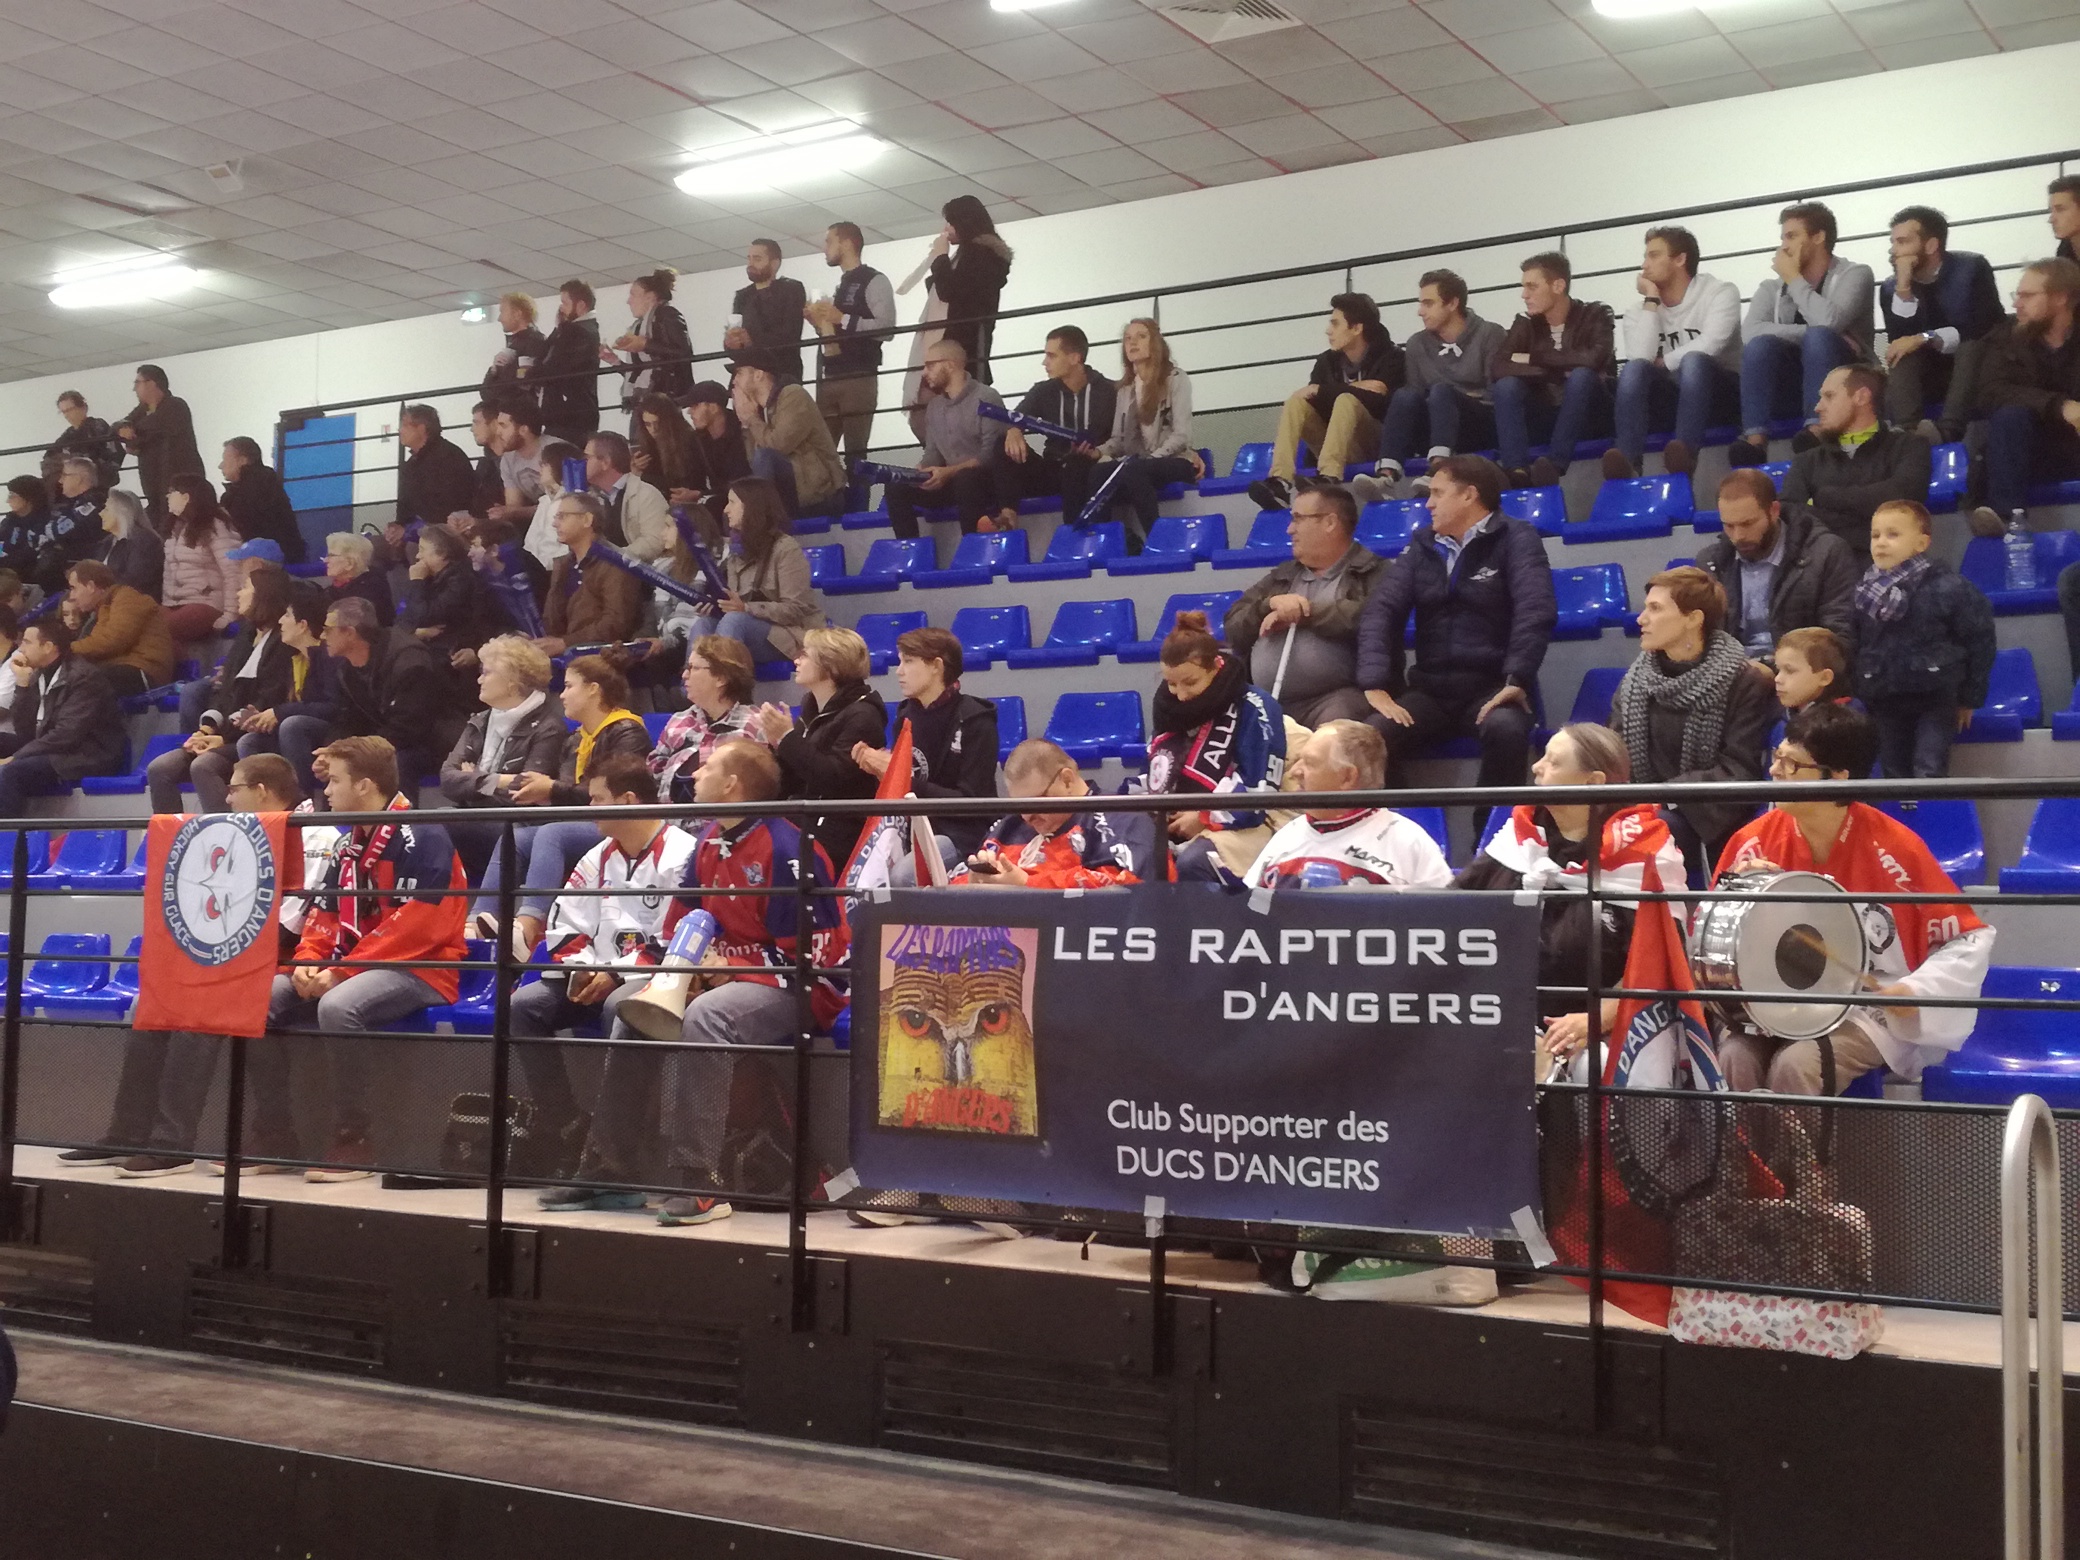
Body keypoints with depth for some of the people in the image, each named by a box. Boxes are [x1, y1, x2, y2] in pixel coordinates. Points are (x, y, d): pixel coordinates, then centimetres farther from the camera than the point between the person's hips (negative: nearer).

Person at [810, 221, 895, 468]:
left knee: (855, 450, -9)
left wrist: (842, 318, -15)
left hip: (859, 379, -8)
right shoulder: (838, 287, 21)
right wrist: (819, 322, 8)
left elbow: (886, 328, -15)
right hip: (829, 379, 8)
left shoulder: (874, 281, -3)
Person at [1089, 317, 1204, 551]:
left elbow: (1182, 436, -9)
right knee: (1099, 473, -29)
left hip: (1175, 462, -4)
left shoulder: (1175, 379, 0)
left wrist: (1147, 459, -21)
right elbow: (1118, 439, 12)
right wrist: (1098, 451, -11)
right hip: (1137, 464, 4)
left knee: (1133, 471, -38)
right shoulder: (1125, 388, 16)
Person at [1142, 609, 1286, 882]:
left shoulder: (1255, 711, -13)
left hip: (1239, 826, -6)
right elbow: (1153, 769, 17)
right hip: (1176, 821, 6)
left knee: (1193, 864, -35)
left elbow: (1261, 794, -15)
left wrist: (1204, 818, -13)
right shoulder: (1167, 702, 8)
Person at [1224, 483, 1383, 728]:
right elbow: (1233, 629, 20)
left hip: (1335, 697, -5)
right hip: (1262, 702, 6)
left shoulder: (1372, 572, 7)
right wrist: (1269, 604, -2)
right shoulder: (1282, 576, 26)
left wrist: (1304, 613, -4)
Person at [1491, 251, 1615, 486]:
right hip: (1545, 418, 3)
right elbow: (1497, 365, -14)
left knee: (1582, 376, -32)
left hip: (1588, 416, -3)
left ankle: (1552, 466, -38)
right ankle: (1517, 471, -41)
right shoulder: (1526, 323, 3)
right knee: (1506, 385, -23)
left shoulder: (1595, 315, -4)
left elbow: (1593, 359, -25)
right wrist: (1558, 372, -22)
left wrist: (1534, 358, -15)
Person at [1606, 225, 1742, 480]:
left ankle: (1685, 454, -52)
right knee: (1633, 369, -27)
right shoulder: (1640, 310, 6)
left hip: (1718, 393, -3)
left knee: (1693, 361, -34)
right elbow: (1640, 358, -14)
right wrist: (1652, 299, -8)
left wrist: (1662, 362, -8)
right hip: (1671, 398, 3)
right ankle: (1628, 461, -46)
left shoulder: (1720, 292, -3)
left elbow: (1708, 346, -21)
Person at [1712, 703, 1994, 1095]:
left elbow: (1969, 940, -6)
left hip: (1871, 1010, -3)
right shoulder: (1756, 841, -6)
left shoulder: (1893, 847, -14)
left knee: (1796, 1065, -30)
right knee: (1732, 1058, -28)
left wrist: (1912, 992, -19)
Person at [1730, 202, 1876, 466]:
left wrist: (1793, 278, -7)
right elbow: (1750, 332, -10)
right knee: (1760, 344, -25)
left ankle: (1818, 428, -43)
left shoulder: (1854, 274, 1)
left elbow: (1829, 321, -20)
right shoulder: (1772, 287, 11)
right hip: (1792, 389, 3)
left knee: (1819, 336, -30)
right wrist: (1810, 334, -19)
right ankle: (1755, 437, -42)